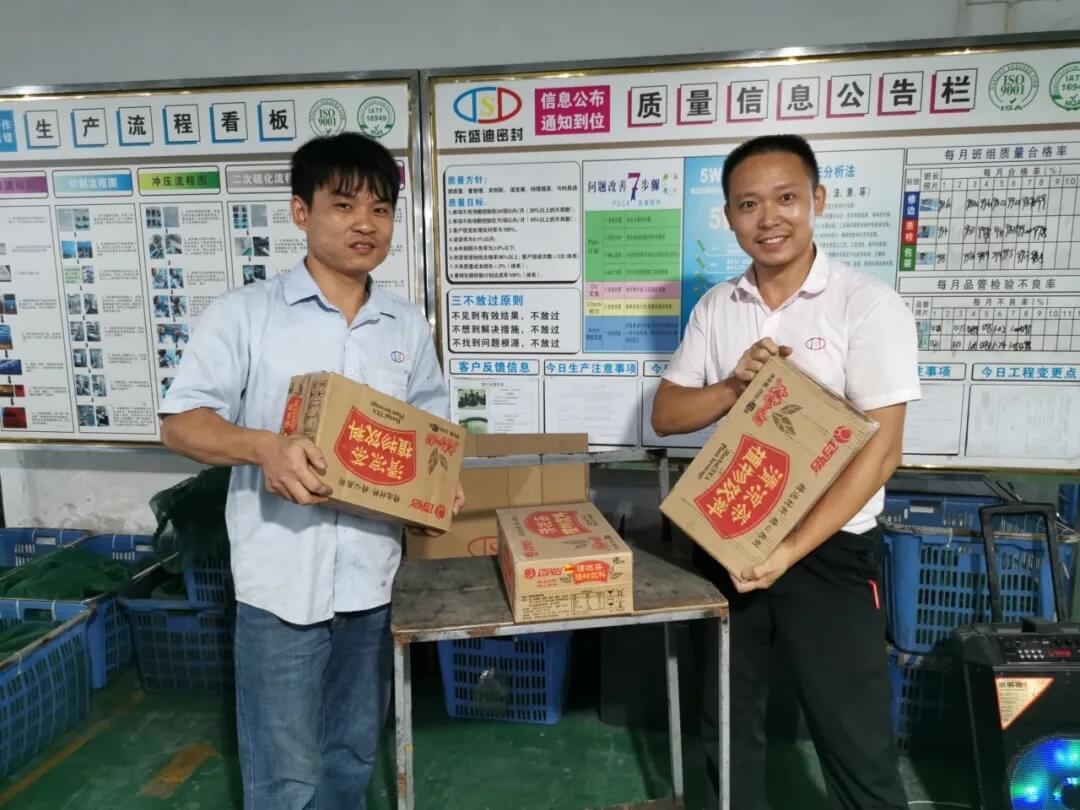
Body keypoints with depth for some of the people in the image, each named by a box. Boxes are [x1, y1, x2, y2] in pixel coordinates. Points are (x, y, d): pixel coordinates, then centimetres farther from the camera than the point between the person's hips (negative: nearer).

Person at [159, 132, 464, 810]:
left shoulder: (408, 326, 7)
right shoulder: (245, 313, -5)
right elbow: (180, 423, -7)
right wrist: (264, 447, -26)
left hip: (373, 580, 4)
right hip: (281, 582, -3)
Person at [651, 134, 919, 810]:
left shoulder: (869, 305, -11)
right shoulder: (716, 307, 3)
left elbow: (879, 451, -15)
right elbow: (667, 415, 4)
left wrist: (789, 551, -21)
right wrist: (736, 384, -15)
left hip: (831, 550, -4)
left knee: (855, 741, 10)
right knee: (727, 724, 20)